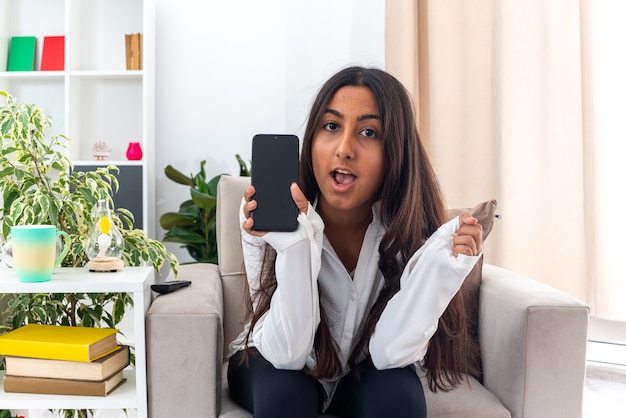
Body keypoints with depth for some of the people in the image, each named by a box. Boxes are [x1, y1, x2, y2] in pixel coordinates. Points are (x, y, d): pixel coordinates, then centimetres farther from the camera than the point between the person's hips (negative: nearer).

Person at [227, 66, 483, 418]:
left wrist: (437, 263, -38)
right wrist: (294, 246, -41)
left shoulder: (412, 222, -22)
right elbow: (287, 354, -27)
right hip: (275, 367, -1)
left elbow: (389, 353, -24)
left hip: (365, 375, 2)